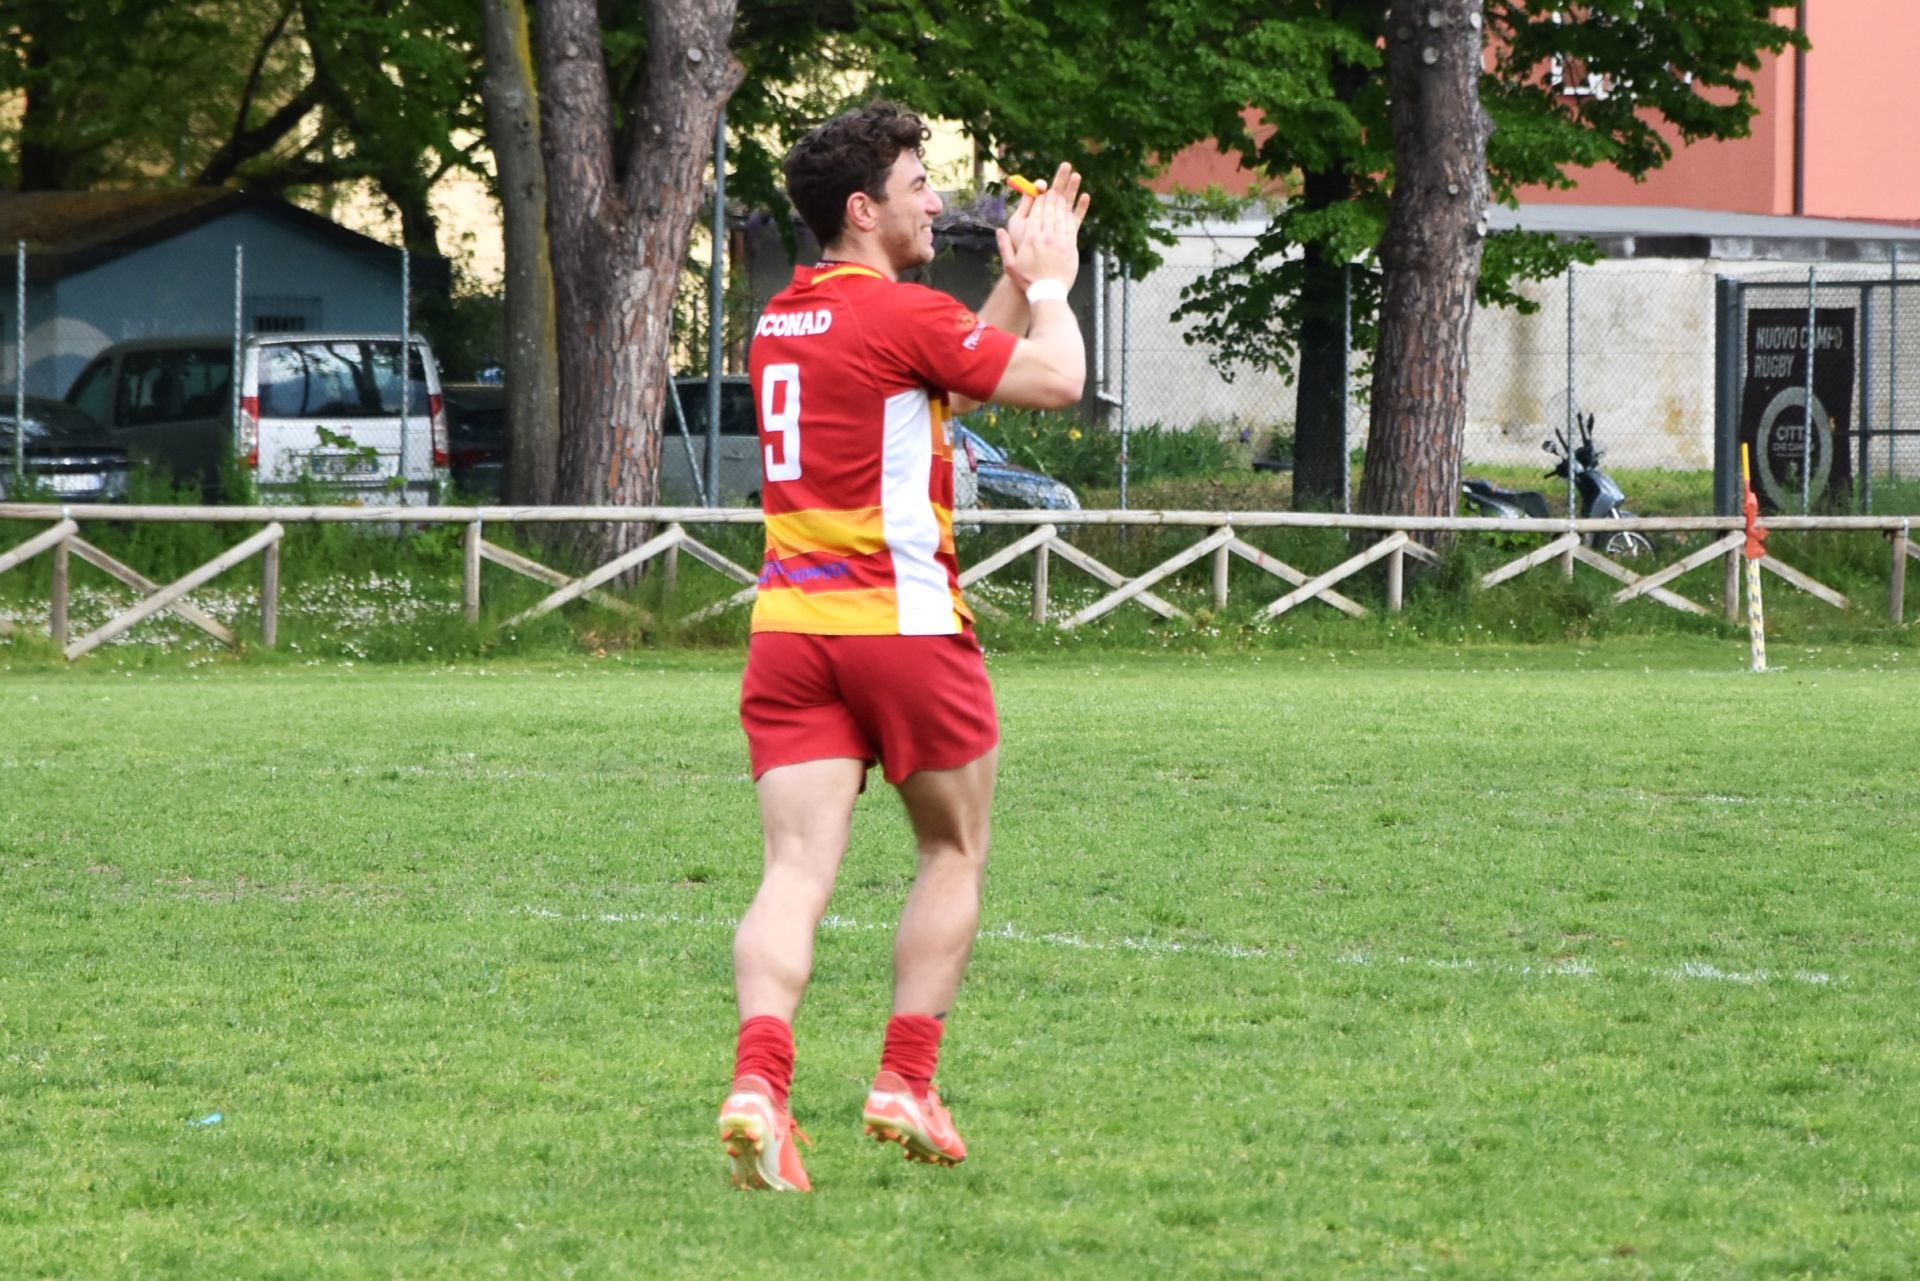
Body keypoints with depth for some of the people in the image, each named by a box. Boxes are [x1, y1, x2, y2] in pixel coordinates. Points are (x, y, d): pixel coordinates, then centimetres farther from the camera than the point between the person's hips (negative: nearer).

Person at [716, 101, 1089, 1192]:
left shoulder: (782, 321, 15)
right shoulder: (903, 315, -10)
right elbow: (1056, 380, -7)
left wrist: (1019, 283, 26)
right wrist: (1049, 283, 10)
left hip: (788, 624, 6)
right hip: (901, 621, -6)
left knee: (798, 870, -4)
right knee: (953, 854, 14)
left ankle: (760, 1079, -25)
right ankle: (907, 1082, 10)